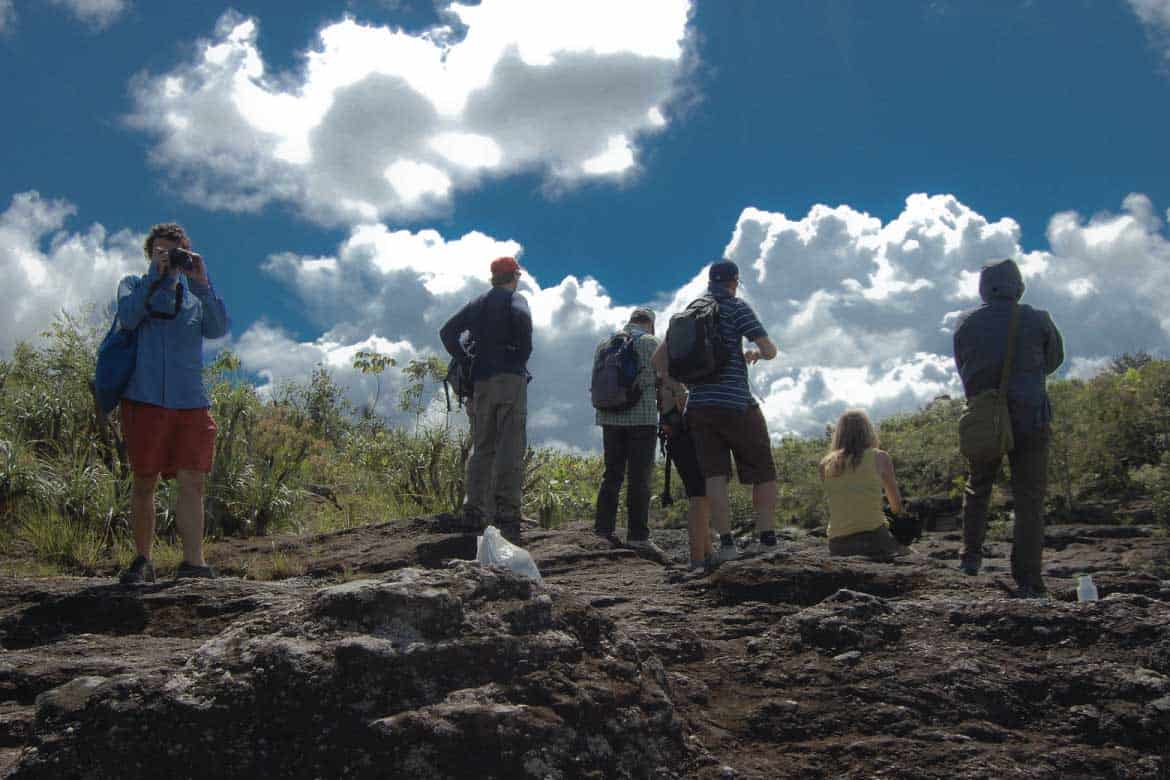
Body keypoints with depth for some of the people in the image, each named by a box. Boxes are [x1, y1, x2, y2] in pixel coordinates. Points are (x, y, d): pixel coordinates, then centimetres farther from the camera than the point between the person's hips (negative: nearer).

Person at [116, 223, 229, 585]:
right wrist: (155, 276, -9)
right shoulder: (134, 285, 14)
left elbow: (218, 328, -2)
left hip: (191, 401, 1)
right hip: (145, 398, -1)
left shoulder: (195, 294, 17)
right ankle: (142, 561, 16)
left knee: (192, 483, -7)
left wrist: (202, 283, -10)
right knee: (144, 482, 4)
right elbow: (128, 317, -8)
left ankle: (194, 562, -11)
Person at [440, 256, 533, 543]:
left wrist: (465, 360, 14)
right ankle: (506, 513, -16)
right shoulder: (515, 300, 1)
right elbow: (522, 318, -22)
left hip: (480, 382, 5)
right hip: (511, 379, -5)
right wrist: (524, 354, -9)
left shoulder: (477, 304, 18)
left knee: (482, 447, 9)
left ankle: (474, 512, 5)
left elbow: (448, 331, 14)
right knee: (511, 448, -8)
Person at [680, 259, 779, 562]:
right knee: (763, 472, 6)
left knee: (715, 474, -1)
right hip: (736, 403, -4)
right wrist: (754, 354, 15)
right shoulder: (737, 308, -2)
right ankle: (767, 539, -2)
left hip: (699, 404, 5)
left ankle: (726, 543, -11)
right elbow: (769, 350, -7)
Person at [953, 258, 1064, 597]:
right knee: (1029, 500, 2)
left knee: (977, 489, 23)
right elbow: (1054, 359, 13)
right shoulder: (1037, 320, -4)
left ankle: (971, 554, 15)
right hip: (1030, 417, -2)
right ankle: (1027, 580, -2)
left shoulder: (966, 324, 1)